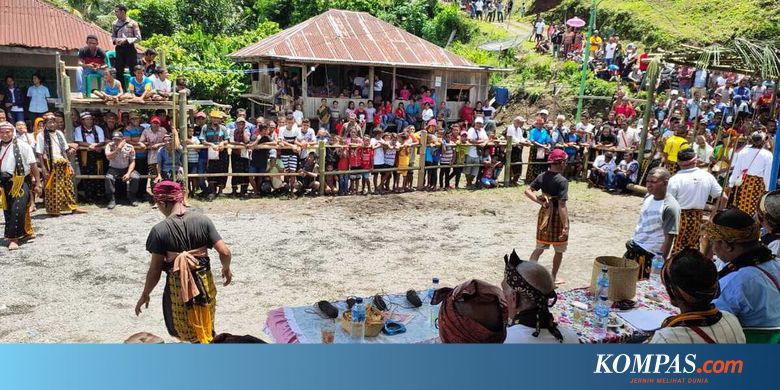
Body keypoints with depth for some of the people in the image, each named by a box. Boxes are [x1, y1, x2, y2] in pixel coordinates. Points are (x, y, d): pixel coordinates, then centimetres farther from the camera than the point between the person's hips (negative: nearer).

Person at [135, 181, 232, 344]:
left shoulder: (159, 230, -14)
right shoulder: (203, 220, -9)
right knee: (207, 329, 25)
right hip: (204, 283, 3)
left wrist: (145, 295, 6)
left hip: (178, 288, -2)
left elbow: (155, 271, -10)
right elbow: (225, 253, -11)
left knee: (184, 331, 20)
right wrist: (226, 269, 11)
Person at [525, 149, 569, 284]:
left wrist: (540, 202, -6)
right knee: (559, 251, 13)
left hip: (545, 213, 6)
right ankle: (553, 278, 24)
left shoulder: (542, 176, -1)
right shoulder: (562, 181, -20)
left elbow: (528, 191, -4)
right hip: (557, 216, -6)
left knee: (539, 248, 16)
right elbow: (562, 205, -24)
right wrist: (565, 226, -22)